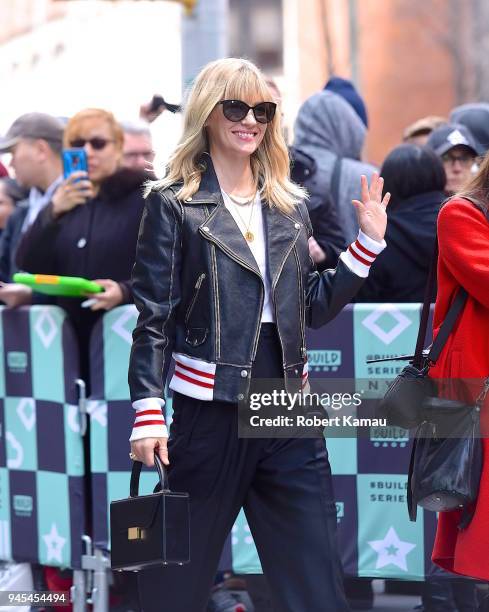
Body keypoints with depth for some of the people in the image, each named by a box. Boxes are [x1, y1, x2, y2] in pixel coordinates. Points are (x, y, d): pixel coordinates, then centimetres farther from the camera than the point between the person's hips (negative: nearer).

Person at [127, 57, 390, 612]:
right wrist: (148, 413, -14)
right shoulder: (173, 204, -2)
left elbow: (315, 307, 15)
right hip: (210, 412, -4)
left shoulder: (289, 207, 13)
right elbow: (153, 319, -5)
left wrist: (368, 242, 7)